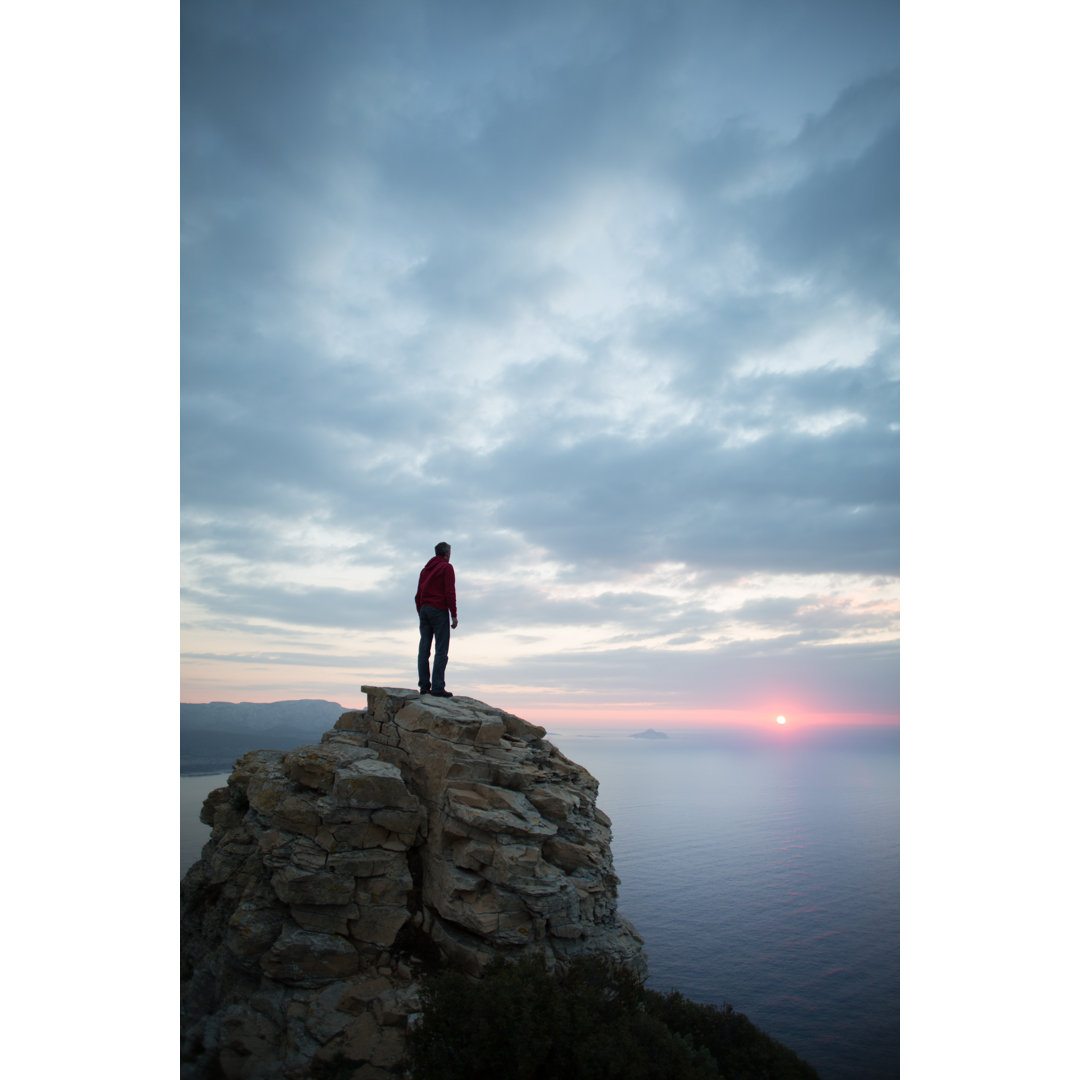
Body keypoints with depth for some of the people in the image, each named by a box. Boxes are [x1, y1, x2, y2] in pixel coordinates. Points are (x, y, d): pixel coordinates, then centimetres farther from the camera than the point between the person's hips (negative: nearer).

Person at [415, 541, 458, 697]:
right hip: (439, 610, -7)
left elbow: (418, 594, 18)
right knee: (441, 649, -8)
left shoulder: (425, 569, 19)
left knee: (424, 649, 4)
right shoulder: (446, 567, -2)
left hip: (424, 610, 7)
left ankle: (424, 686, 3)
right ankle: (437, 687, -14)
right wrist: (454, 615, -9)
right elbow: (450, 592, -11)